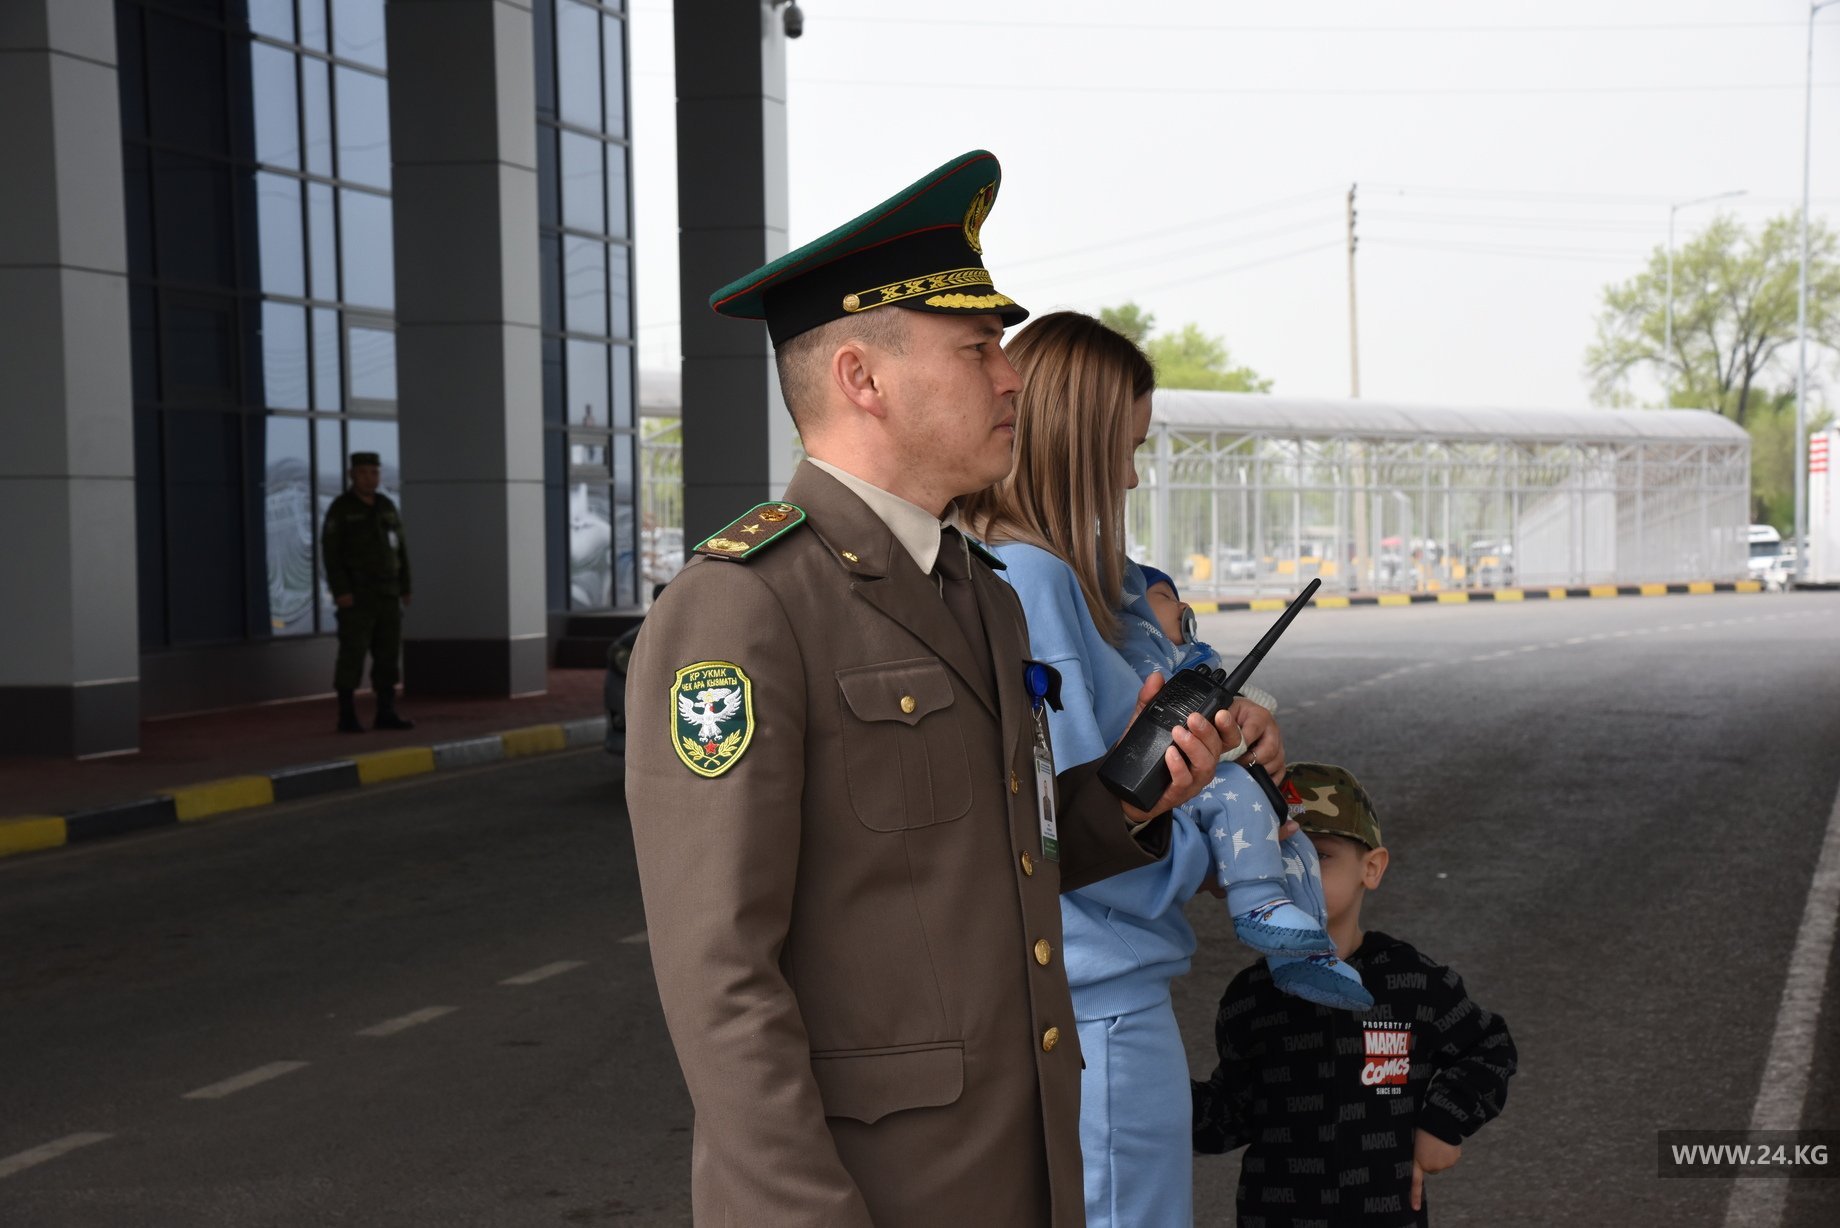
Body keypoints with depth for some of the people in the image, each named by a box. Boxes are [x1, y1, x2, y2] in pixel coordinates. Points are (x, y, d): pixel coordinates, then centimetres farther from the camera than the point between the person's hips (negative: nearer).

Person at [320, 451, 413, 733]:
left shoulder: (388, 506, 10)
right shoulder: (341, 508, -6)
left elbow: (400, 549, 13)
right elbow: (330, 551, -11)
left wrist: (405, 588, 7)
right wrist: (340, 591, -19)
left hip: (387, 593, 6)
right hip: (355, 594, -5)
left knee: (388, 654, 4)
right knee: (352, 654, -7)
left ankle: (386, 713, 10)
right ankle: (347, 717, -2)